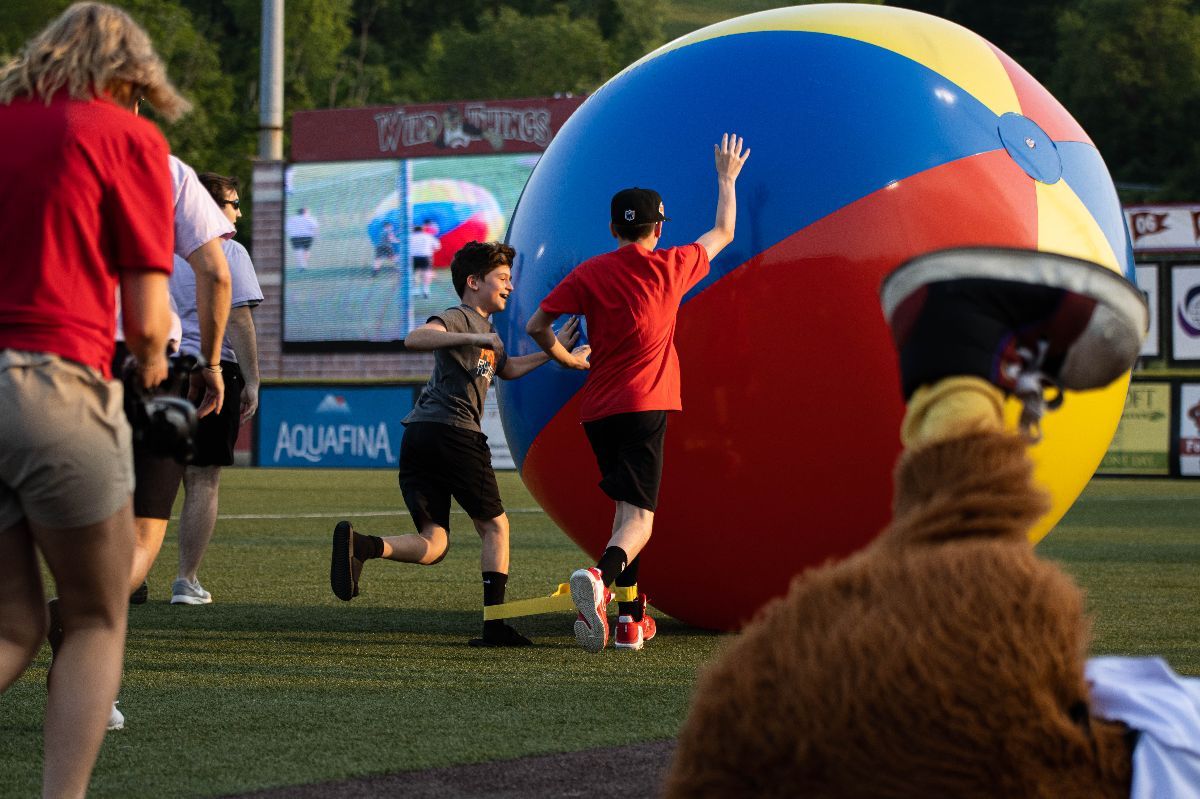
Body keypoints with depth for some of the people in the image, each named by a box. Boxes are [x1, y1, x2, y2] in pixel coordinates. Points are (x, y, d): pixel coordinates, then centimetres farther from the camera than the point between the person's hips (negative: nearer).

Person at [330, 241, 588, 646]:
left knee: (433, 543, -1)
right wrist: (473, 338, -29)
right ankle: (494, 625, 5)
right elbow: (415, 338, -21)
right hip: (453, 431, -8)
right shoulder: (460, 317, -2)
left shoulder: (482, 326, 28)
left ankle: (358, 543, -26)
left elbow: (507, 368, 42)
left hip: (417, 436, 9)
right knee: (494, 526, 7)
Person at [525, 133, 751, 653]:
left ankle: (630, 618, 17)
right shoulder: (672, 268, 3)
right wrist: (727, 179, 36)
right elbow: (723, 233, 21)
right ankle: (600, 578, -42)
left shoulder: (589, 274, 4)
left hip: (598, 407, 4)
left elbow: (536, 326, 2)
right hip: (645, 405, -4)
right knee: (639, 517, -11)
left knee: (627, 508, 18)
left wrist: (567, 359, 21)